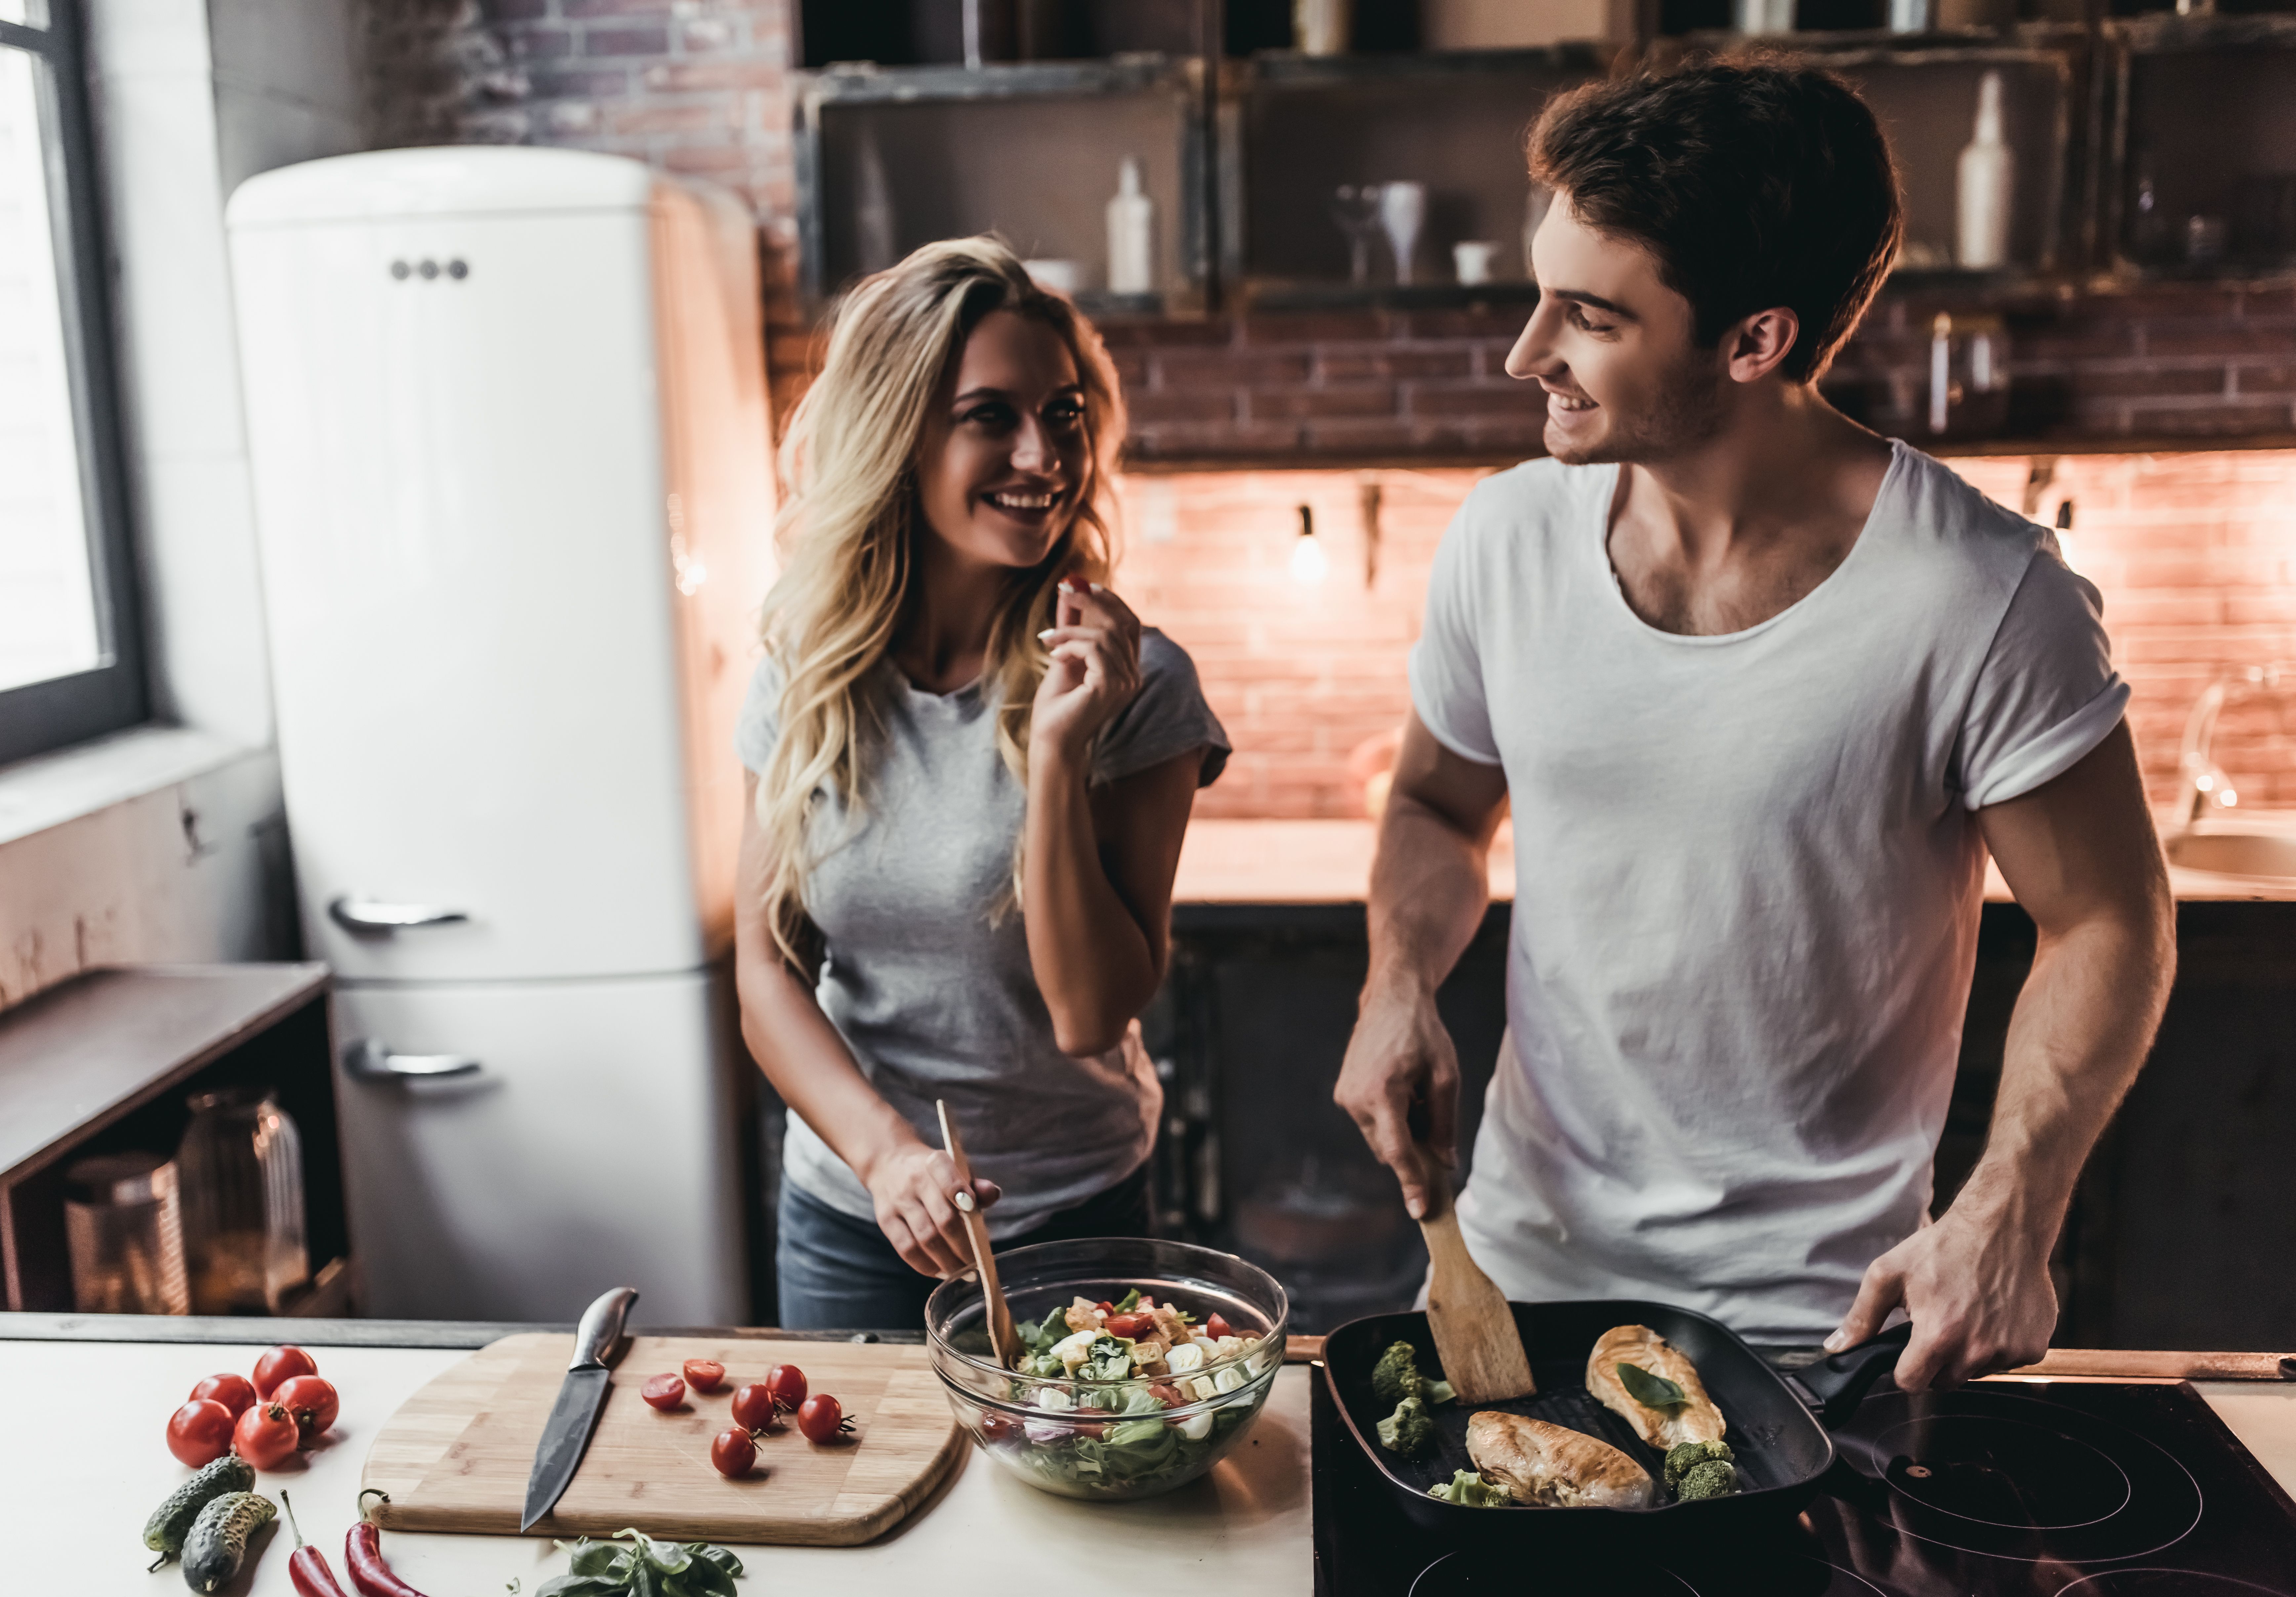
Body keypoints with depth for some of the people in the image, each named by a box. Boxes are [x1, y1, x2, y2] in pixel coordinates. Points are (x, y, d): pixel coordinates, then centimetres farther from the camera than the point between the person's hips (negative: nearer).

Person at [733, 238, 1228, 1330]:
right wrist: (884, 1149, -21)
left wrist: (1058, 755, -29)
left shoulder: (1133, 681, -16)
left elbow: (1091, 1015, -19)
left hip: (1073, 1224, -2)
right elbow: (767, 967, -5)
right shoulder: (806, 669, -7)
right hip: (846, 1220, 3)